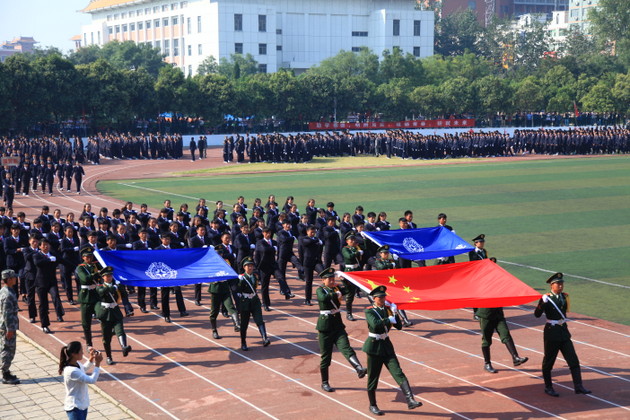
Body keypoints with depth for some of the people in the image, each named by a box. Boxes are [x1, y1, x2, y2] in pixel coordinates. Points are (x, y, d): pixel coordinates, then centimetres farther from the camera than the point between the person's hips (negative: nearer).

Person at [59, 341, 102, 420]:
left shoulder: (77, 364, -2)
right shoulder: (71, 371, -30)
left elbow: (85, 368, 23)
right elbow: (92, 380, -28)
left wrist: (91, 358, 6)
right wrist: (97, 363, -25)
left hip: (82, 404, 10)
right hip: (75, 407, -10)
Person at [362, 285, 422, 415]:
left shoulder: (388, 309, 7)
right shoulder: (369, 311, -8)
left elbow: (399, 326, 3)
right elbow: (375, 325, -28)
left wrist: (394, 314, -11)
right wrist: (389, 319, -17)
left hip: (387, 346, 4)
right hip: (374, 346, -4)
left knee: (398, 373, -10)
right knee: (373, 378, 5)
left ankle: (410, 401, -20)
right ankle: (373, 406, 20)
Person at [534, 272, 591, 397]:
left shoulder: (564, 297, 7)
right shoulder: (547, 299, -11)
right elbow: (537, 314, -25)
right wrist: (543, 303, -36)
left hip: (564, 332, 6)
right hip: (551, 333, -6)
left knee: (573, 360, -2)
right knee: (548, 361, 6)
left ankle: (578, 386, -1)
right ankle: (548, 387, 19)